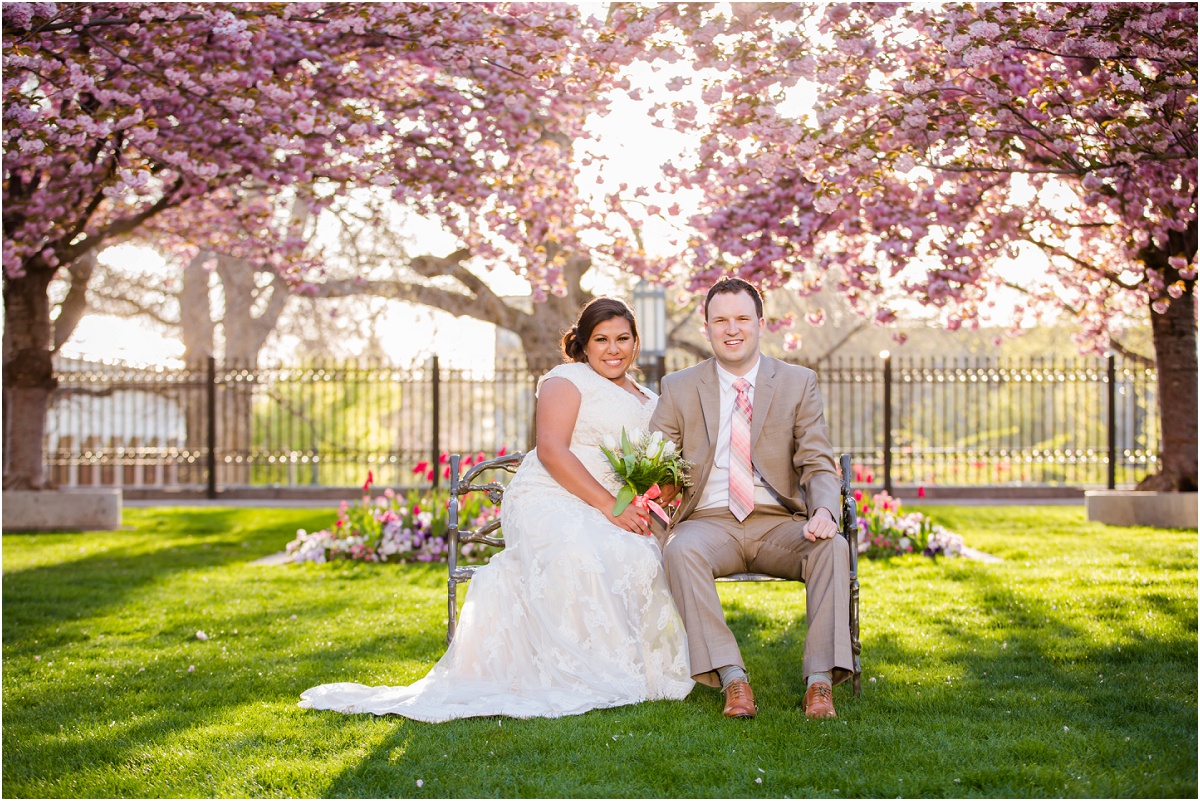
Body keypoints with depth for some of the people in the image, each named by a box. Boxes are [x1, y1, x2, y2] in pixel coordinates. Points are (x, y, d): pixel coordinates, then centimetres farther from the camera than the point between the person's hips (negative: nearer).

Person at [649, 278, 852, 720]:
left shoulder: (799, 383, 8)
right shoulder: (679, 388, 10)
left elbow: (819, 466, 2)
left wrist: (824, 511, -21)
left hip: (779, 523, 0)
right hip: (710, 523, 0)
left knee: (833, 546, -31)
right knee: (680, 550, -34)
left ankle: (820, 680, -31)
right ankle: (732, 679, -35)